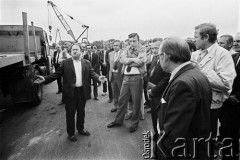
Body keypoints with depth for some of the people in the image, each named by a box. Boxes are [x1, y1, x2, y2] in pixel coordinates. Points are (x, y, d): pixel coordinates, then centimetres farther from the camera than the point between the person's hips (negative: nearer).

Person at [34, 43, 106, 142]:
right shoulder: (65, 63, -1)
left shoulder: (87, 63, 5)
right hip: (70, 92, -2)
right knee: (70, 113, 9)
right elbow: (57, 74, -3)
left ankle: (81, 128, 39)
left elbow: (92, 73, -4)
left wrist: (98, 78, -25)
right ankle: (71, 133, 26)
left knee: (81, 112, 18)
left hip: (82, 91, 3)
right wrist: (45, 79, -17)